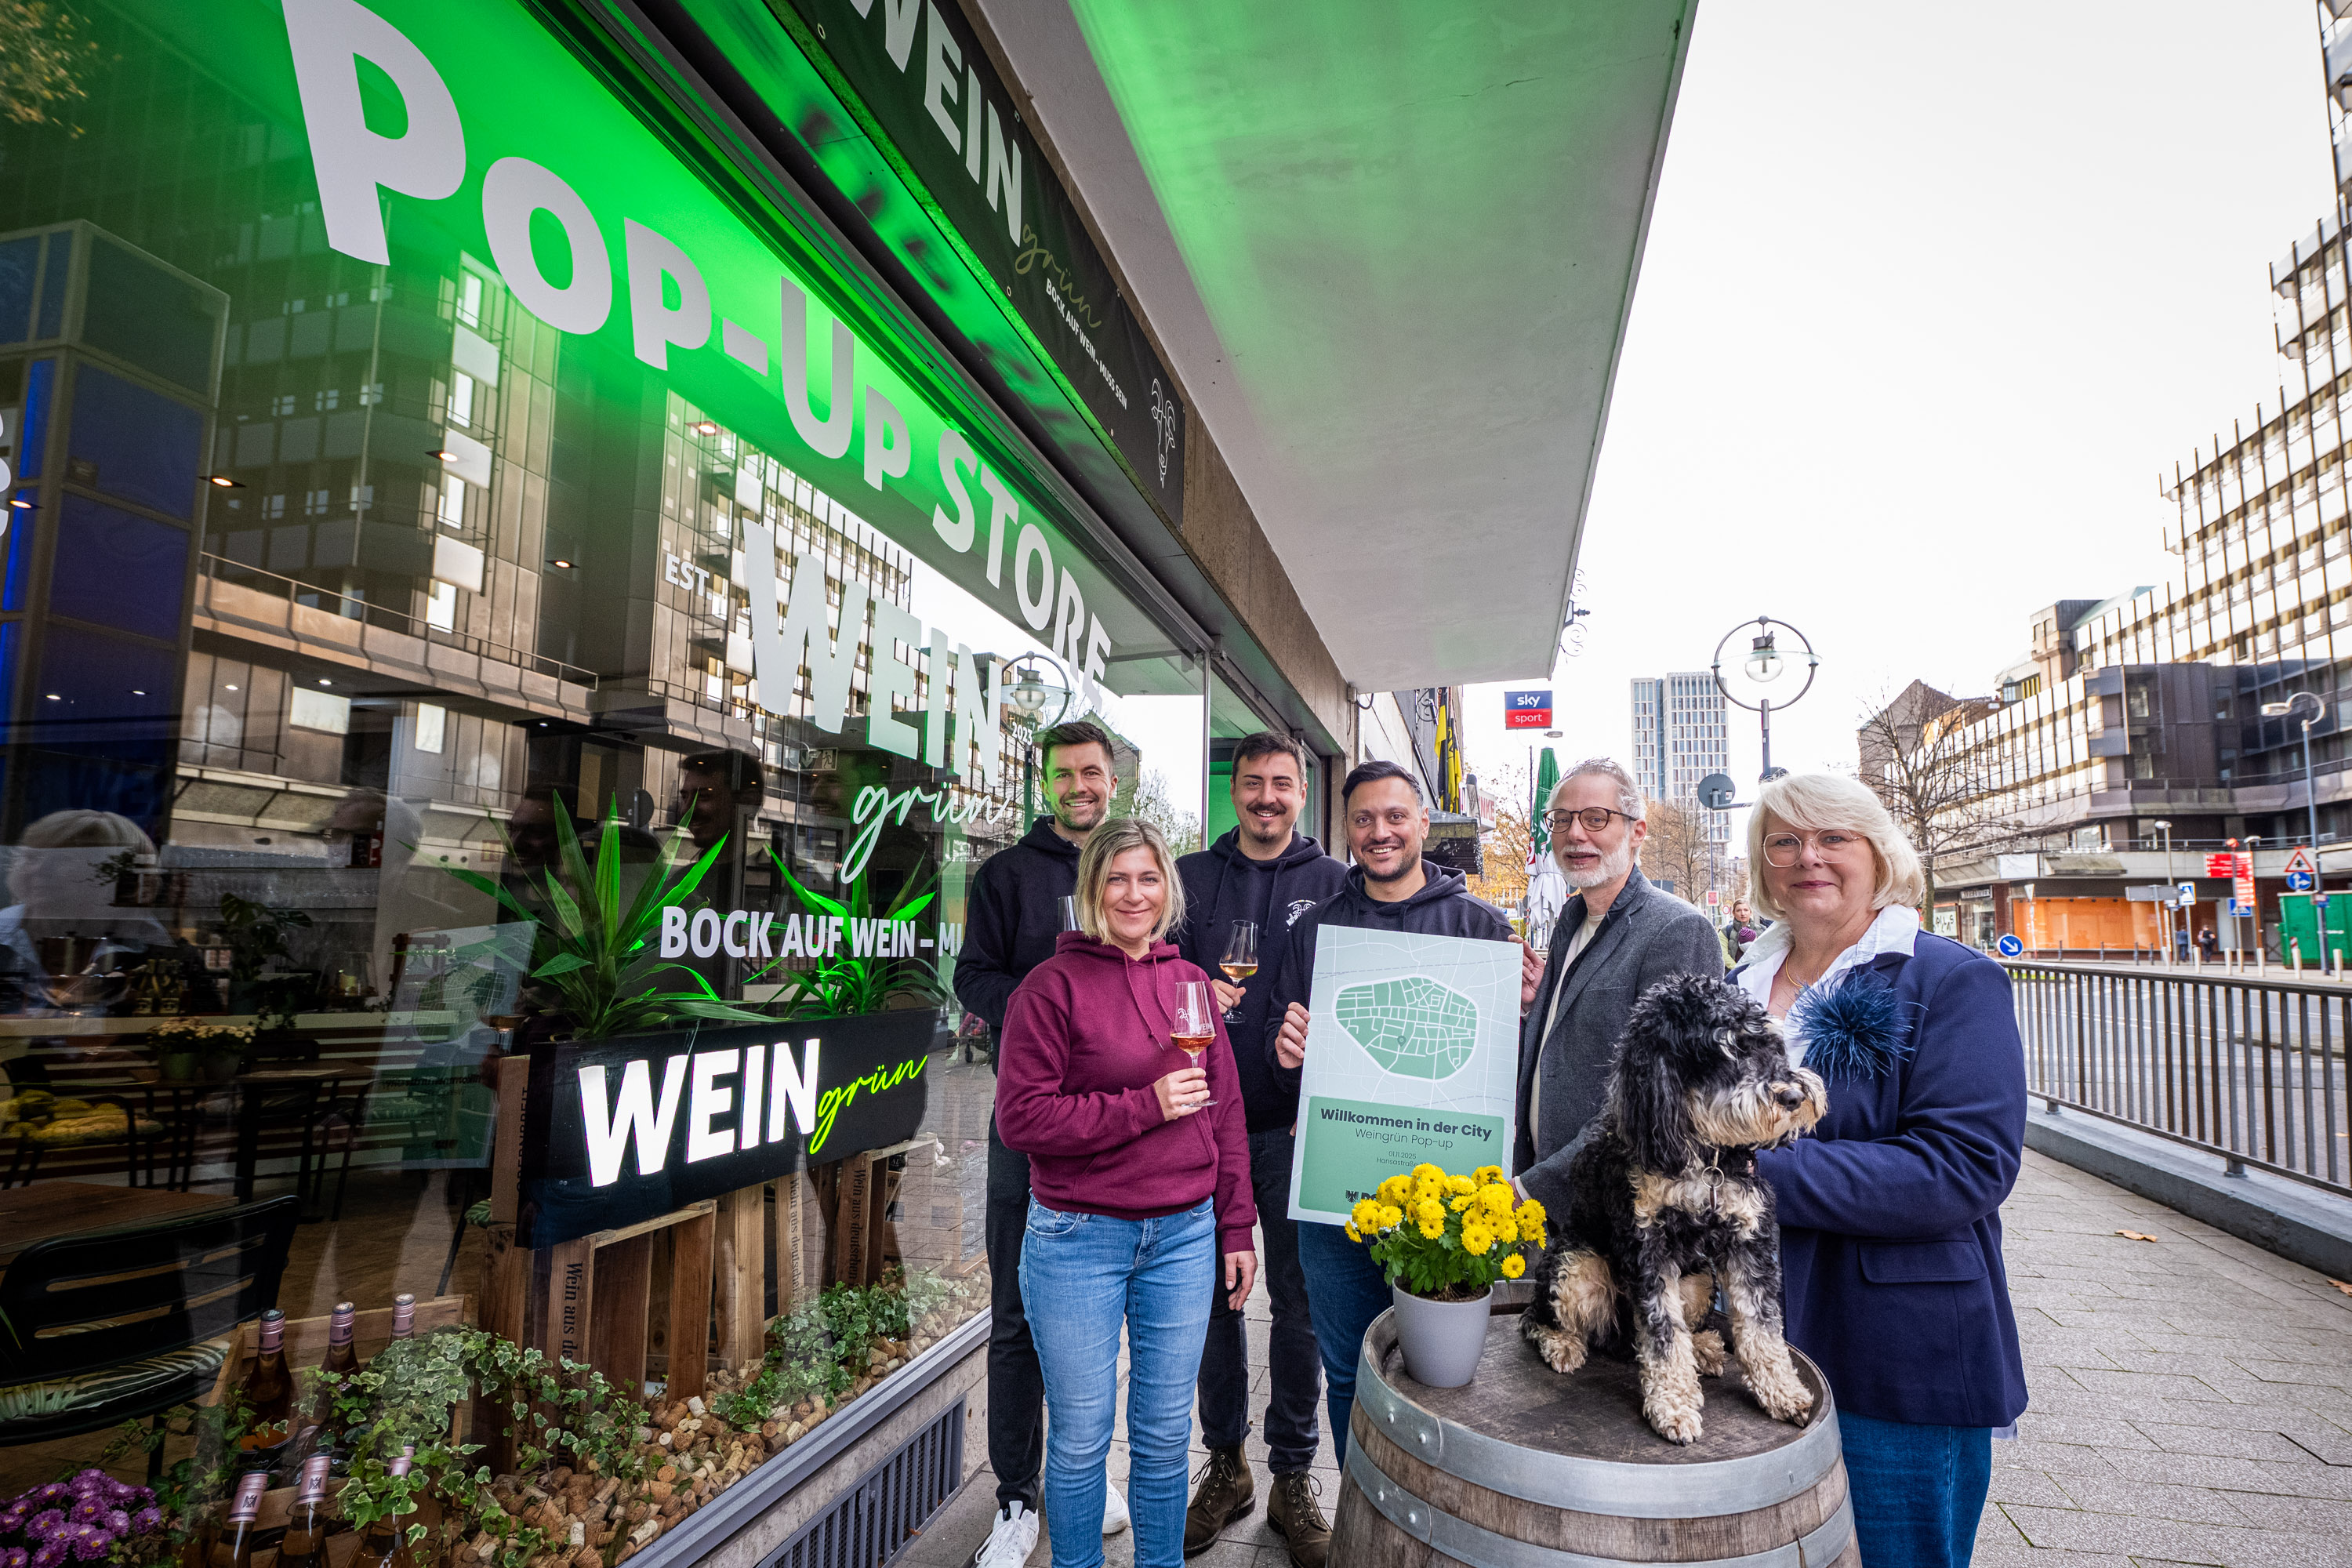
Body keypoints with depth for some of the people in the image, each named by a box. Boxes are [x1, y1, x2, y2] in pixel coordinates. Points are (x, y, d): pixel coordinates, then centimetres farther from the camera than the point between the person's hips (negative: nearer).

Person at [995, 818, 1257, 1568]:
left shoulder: (1191, 982, 5)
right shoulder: (1053, 985, -9)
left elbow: (1225, 1115, 9)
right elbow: (1020, 1117, -15)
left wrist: (1236, 1228, 8)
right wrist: (1146, 1105, -18)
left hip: (1184, 1236, 4)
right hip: (1079, 1239, -4)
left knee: (1166, 1433, 16)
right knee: (1081, 1438, 11)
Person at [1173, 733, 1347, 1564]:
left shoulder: (1335, 883, 2)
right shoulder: (1191, 876, 7)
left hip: (1294, 1126, -1)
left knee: (1298, 1302, 7)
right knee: (1214, 1293, 12)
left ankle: (1293, 1478, 25)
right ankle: (1224, 1464, 30)